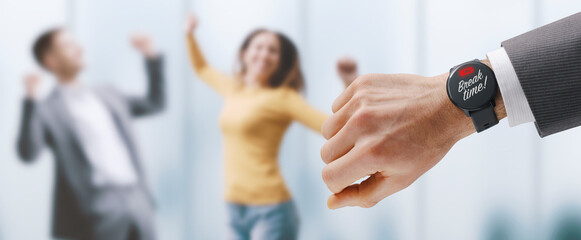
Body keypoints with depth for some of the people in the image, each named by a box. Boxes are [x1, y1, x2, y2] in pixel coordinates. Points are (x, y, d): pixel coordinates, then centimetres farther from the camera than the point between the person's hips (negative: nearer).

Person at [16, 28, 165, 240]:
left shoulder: (107, 95, 20)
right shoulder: (47, 110, 0)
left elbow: (154, 104, 29)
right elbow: (28, 153, -15)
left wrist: (151, 57, 20)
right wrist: (30, 100, -23)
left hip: (137, 202, 6)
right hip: (98, 212, -6)